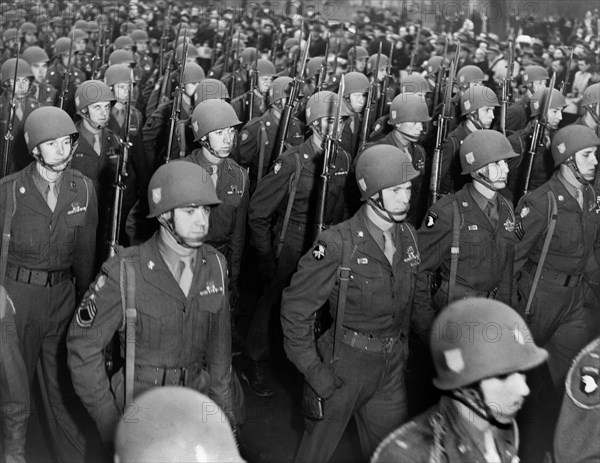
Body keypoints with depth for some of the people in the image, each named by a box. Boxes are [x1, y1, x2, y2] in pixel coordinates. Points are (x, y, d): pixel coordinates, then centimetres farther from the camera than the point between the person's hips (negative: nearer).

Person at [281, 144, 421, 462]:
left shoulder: (408, 237, 1)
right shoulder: (338, 245, -21)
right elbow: (295, 308, -17)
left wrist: (402, 349, 12)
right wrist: (313, 371, -17)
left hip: (391, 365, 6)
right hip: (344, 364, -5)